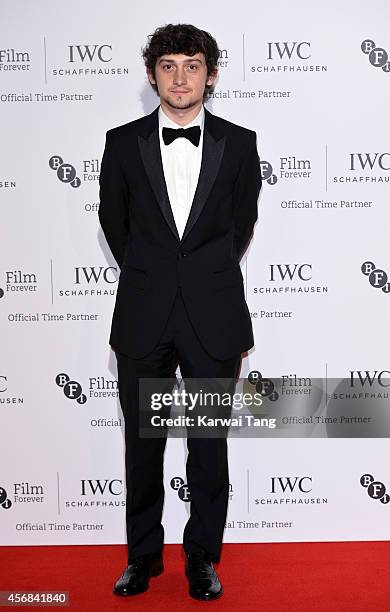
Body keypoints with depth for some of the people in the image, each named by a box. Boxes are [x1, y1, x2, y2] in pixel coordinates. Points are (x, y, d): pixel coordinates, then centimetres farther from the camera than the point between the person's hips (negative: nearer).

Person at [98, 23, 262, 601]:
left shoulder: (238, 143, 2)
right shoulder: (123, 142, 3)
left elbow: (242, 223, 11)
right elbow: (113, 222, 12)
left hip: (212, 318, 0)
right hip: (143, 317, 1)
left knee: (209, 446, 9)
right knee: (142, 444, 11)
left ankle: (203, 557, 28)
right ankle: (143, 555, 30)